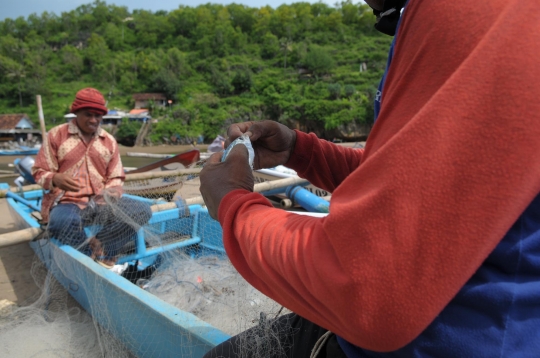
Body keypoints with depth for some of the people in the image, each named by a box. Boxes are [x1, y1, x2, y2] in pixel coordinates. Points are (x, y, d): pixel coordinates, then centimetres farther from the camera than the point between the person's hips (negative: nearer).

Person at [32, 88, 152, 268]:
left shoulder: (109, 141, 11)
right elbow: (40, 172, 3)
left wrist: (113, 191, -11)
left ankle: (99, 248, -21)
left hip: (101, 202, 3)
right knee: (61, 222, -40)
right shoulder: (57, 134, 3)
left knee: (142, 210, -20)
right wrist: (55, 179, -21)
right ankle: (96, 255, -13)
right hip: (67, 202, -3)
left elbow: (115, 178, 13)